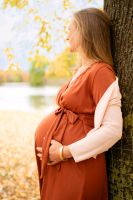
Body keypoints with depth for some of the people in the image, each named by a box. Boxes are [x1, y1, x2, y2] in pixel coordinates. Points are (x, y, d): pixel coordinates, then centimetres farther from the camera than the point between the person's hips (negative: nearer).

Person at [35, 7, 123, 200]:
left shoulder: (101, 72, -16)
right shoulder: (82, 70, 10)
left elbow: (112, 130, -22)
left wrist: (65, 152, -19)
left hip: (75, 163, -8)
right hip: (55, 160, 8)